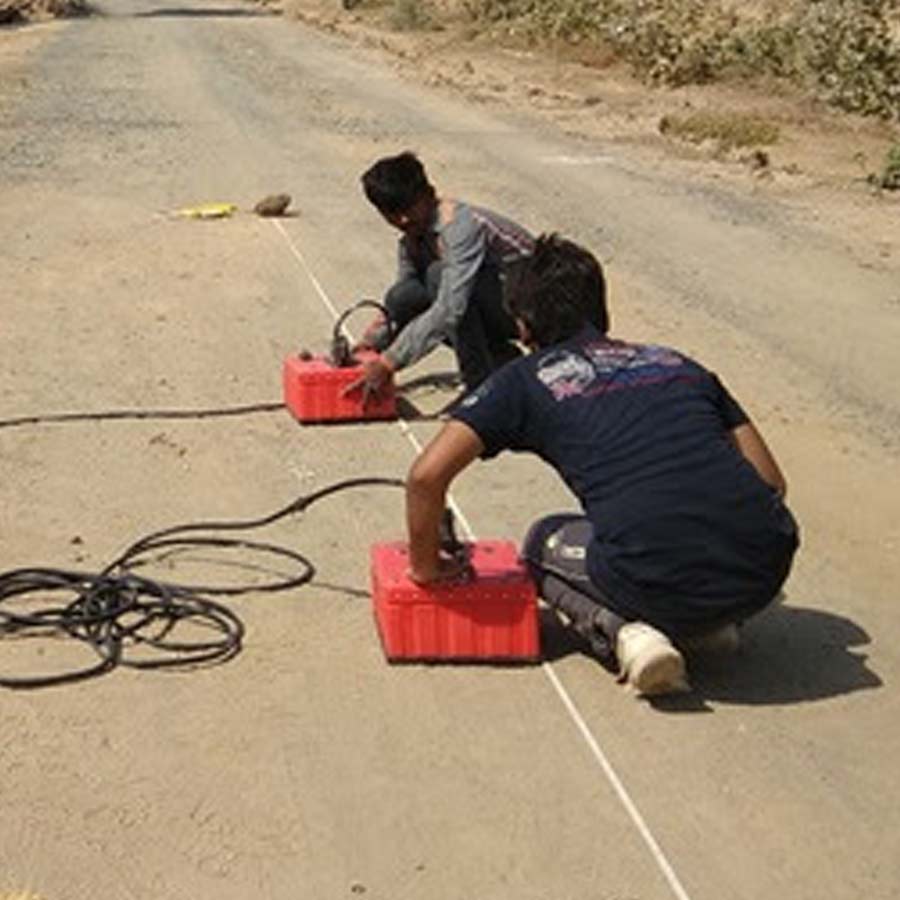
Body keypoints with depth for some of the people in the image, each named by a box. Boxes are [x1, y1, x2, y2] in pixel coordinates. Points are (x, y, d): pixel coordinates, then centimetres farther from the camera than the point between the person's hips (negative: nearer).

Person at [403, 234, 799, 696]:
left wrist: (426, 566, 21)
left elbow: (426, 476, 5)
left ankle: (625, 633, 1)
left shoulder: (524, 381, 14)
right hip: (765, 572, 4)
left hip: (659, 583, -4)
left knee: (544, 542, 28)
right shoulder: (680, 364, 24)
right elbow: (771, 481, 21)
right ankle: (712, 622, 16)